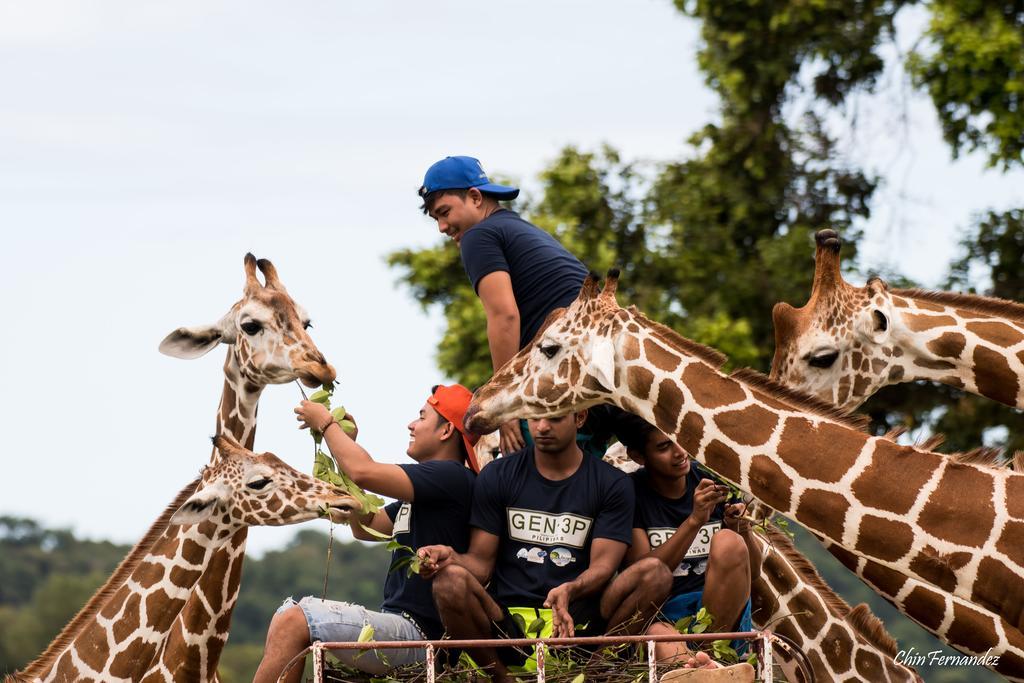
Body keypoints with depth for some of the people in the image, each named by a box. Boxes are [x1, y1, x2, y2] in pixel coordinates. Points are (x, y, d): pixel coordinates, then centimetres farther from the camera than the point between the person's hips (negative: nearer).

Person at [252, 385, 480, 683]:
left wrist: (325, 423, -3)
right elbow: (365, 527, 27)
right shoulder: (422, 490, 21)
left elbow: (364, 473, -21)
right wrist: (346, 441, 22)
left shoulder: (452, 477, -12)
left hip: (418, 634, -11)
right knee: (286, 616, 7)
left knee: (293, 622, -19)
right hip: (396, 621, 11)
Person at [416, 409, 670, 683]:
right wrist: (452, 558, -19)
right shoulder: (498, 476, 10)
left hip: (573, 621, 0)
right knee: (450, 580, -32)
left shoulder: (613, 484, 8)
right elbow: (481, 562, 6)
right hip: (507, 623, 0)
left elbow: (603, 565, -3)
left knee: (655, 573, -24)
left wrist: (570, 591, -26)